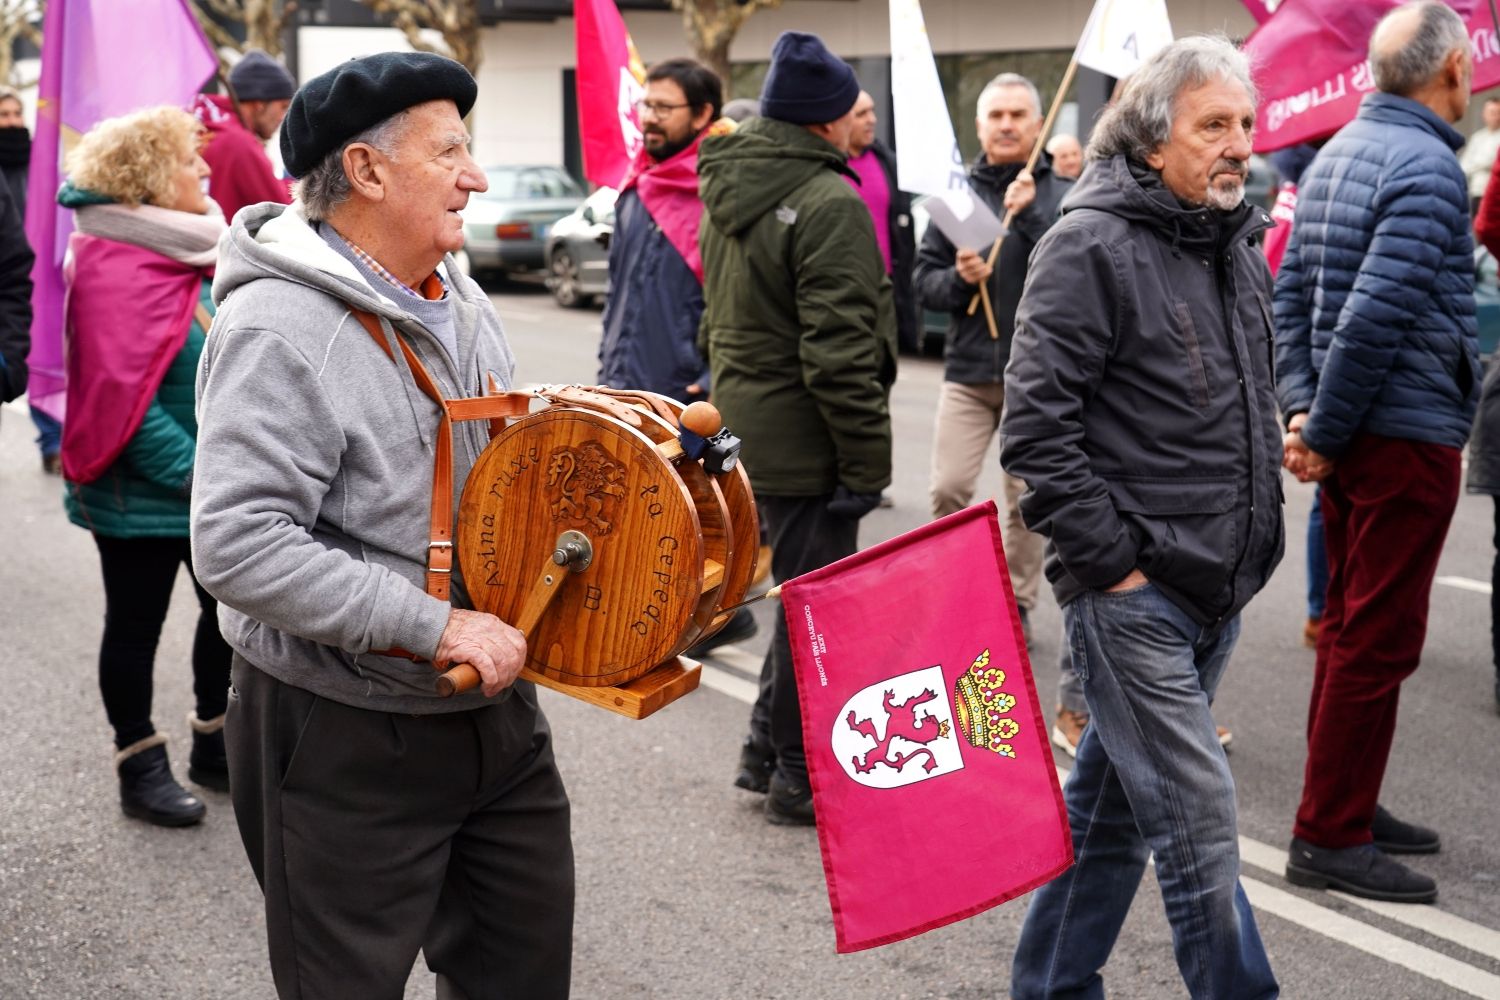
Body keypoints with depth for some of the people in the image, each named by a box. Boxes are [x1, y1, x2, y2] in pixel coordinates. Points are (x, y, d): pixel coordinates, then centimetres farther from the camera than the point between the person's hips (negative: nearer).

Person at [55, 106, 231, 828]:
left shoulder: (194, 247, 8)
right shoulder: (114, 267, -18)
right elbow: (120, 391, -23)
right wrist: (192, 472, -22)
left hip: (220, 488, 8)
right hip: (144, 492, -8)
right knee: (136, 625, 7)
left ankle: (216, 745, 33)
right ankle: (141, 767, 21)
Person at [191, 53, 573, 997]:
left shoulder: (459, 300, 8)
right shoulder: (280, 329, -21)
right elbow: (239, 546, -30)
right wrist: (437, 626, -29)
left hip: (494, 706, 8)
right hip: (348, 739, -8)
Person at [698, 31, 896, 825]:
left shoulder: (727, 193, 12)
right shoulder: (829, 204, -18)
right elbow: (840, 351, -21)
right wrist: (867, 460, -17)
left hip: (746, 425, 9)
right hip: (804, 440, -9)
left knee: (801, 589, 21)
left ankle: (768, 752, 29)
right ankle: (800, 780, 12)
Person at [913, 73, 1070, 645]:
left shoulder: (1061, 195, 1)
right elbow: (924, 281, 6)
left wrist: (1029, 215, -18)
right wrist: (959, 279, -14)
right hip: (969, 368, 1)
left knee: (1028, 498, 6)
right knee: (948, 490, -6)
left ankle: (1017, 604, 19)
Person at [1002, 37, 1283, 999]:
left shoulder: (1237, 245, 12)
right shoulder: (1092, 247, -13)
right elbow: (1036, 424, -16)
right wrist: (1110, 557, -15)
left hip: (1218, 586, 8)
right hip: (1132, 592, -8)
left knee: (1113, 797, 17)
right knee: (1199, 819, -6)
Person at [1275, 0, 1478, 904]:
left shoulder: (1339, 154, 12)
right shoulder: (1427, 169, -17)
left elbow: (1291, 295, 11)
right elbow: (1375, 317, -23)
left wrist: (1301, 409, 4)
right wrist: (1324, 434, -15)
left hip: (1353, 438, 9)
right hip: (1407, 437, -9)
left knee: (1352, 626, 17)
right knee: (1380, 640, -3)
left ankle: (1344, 805, 28)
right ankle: (1331, 837, 3)